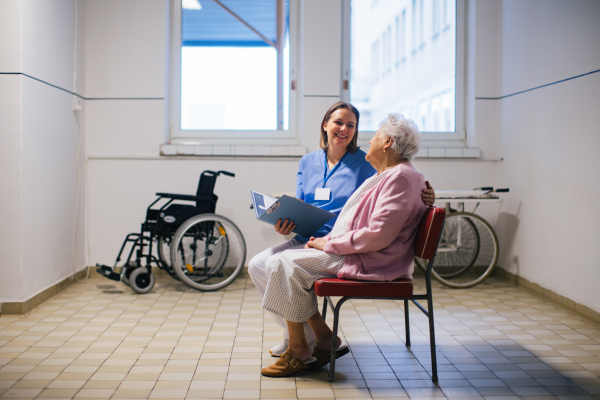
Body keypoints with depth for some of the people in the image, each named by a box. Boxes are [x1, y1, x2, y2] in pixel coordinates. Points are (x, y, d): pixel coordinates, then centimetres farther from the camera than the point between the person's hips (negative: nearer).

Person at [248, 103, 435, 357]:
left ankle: (307, 341, -3)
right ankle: (293, 334, 10)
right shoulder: (308, 162, 15)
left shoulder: (365, 164, 0)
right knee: (257, 265, -7)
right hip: (304, 239, 7)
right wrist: (284, 225, -4)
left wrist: (424, 198, -22)